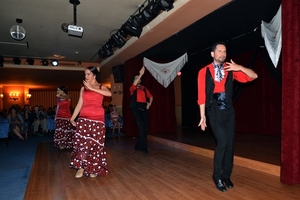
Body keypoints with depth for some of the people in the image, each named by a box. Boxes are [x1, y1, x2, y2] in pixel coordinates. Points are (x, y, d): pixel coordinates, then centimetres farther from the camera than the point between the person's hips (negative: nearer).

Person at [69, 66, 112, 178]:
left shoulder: (101, 87, 7)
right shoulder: (83, 88, 12)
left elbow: (109, 94, -17)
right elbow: (79, 104, 9)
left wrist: (92, 88, -14)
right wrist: (72, 118, 1)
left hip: (98, 119, -1)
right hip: (84, 118, 2)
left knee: (95, 143, 2)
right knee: (82, 142, -7)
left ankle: (93, 168, 15)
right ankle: (81, 167, 6)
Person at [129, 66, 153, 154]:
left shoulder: (144, 88, 20)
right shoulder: (133, 88, 8)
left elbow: (151, 96, 26)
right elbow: (134, 84, -15)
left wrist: (149, 103, 7)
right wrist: (141, 74, -20)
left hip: (143, 107, 5)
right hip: (136, 107, -5)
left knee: (145, 126, -1)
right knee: (141, 125, -18)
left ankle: (139, 145, 15)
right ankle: (144, 147, -14)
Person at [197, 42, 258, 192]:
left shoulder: (231, 70, 6)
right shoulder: (204, 72, -1)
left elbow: (254, 76, 4)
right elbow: (202, 95, -3)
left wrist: (240, 67, -13)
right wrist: (202, 116, -4)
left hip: (229, 111, 4)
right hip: (214, 111, -3)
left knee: (230, 143, 7)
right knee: (222, 142, -13)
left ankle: (226, 175, 24)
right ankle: (217, 176, 8)